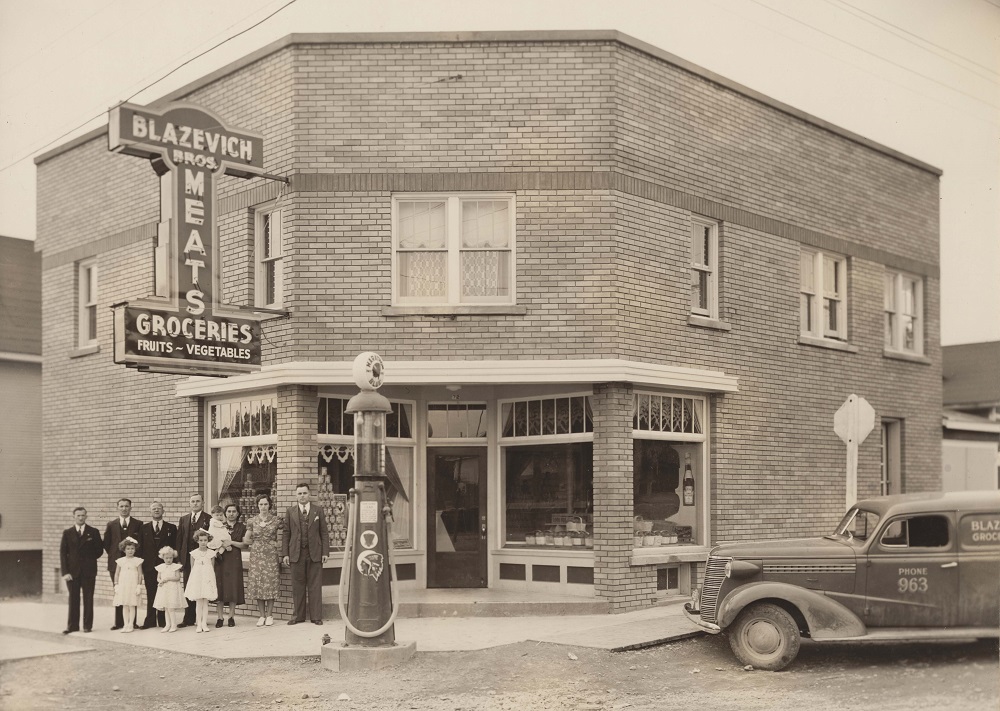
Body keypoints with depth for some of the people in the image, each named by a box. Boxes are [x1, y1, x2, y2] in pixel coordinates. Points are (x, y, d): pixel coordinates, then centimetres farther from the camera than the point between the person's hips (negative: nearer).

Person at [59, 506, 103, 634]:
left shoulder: (94, 532, 4)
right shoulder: (67, 533, 5)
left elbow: (99, 550, 8)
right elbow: (63, 553, 1)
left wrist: (89, 559, -1)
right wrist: (65, 571, -7)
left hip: (88, 571, -1)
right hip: (72, 571, 1)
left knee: (88, 599, 2)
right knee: (73, 599, 3)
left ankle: (87, 625, 9)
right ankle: (72, 625, 9)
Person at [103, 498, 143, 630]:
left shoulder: (138, 524, 4)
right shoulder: (111, 524, 9)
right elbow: (106, 544, 10)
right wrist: (113, 555, 4)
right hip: (116, 563, 1)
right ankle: (119, 622, 8)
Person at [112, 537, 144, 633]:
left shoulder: (137, 561, -1)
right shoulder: (120, 561, 5)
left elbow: (140, 575, -2)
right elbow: (116, 574, 9)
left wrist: (139, 586, -6)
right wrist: (116, 585, 3)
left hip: (133, 586, -3)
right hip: (122, 585, 3)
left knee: (132, 606, 1)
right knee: (124, 606, 6)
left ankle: (130, 625, 5)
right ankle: (126, 625, 12)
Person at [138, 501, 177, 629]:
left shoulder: (171, 528, 6)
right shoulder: (144, 528, 9)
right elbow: (140, 547, 7)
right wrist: (140, 566, 0)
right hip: (149, 566, 1)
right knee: (150, 594, 4)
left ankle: (163, 621, 8)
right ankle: (150, 621, 11)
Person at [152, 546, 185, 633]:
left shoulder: (175, 566, -3)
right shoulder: (161, 567, 8)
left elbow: (178, 577, -10)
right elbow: (158, 578, 11)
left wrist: (168, 578, -16)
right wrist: (160, 581, -11)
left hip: (173, 589, -5)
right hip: (163, 589, 5)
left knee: (171, 608, -8)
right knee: (165, 608, 8)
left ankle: (174, 625, 0)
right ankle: (168, 625, 16)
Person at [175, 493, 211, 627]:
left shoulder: (209, 519, 0)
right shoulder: (183, 519, 13)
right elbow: (179, 540, 11)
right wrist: (179, 558, 3)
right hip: (187, 560, 4)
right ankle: (189, 618, 11)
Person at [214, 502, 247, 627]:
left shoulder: (242, 527, 8)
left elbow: (244, 545, 2)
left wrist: (232, 542, -10)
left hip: (235, 560, -1)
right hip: (221, 559, 1)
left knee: (234, 587, -3)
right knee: (220, 587, -4)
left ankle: (231, 617, 5)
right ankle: (219, 618, 0)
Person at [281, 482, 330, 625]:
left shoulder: (318, 511, 7)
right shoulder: (290, 511, 8)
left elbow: (324, 533, 6)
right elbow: (286, 533, 7)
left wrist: (325, 552, -2)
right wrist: (285, 554, 0)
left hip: (315, 554, -1)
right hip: (296, 554, 1)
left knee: (315, 586, 1)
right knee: (298, 586, 4)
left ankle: (316, 616, 7)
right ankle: (298, 616, 14)